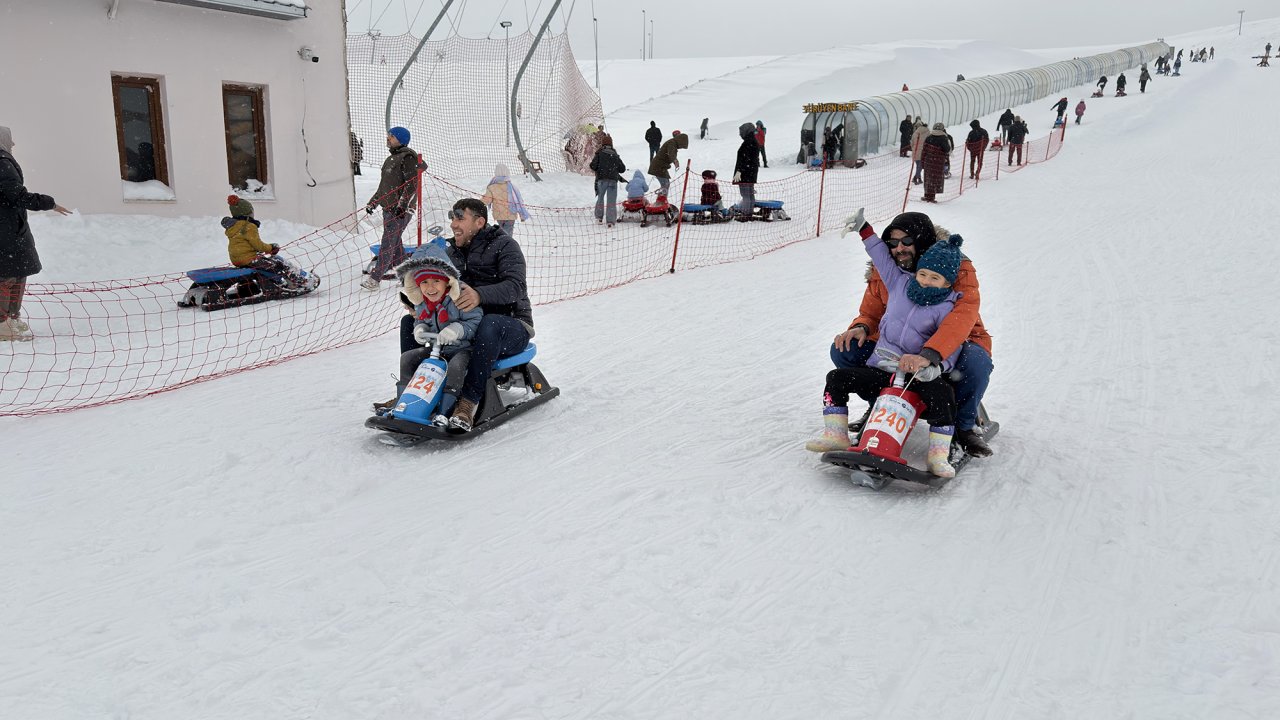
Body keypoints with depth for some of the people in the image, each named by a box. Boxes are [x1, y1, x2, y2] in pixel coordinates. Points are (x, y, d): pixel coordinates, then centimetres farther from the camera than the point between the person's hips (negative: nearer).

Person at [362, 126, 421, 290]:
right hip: (388, 207, 9)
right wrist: (373, 202, 24)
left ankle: (375, 278, -12)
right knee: (395, 242, 12)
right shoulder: (391, 158, 19)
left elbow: (412, 184, -18)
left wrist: (402, 205, -24)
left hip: (401, 209, -9)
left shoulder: (408, 157, -10)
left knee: (389, 242, -10)